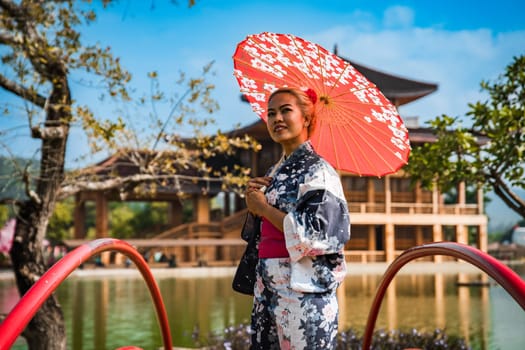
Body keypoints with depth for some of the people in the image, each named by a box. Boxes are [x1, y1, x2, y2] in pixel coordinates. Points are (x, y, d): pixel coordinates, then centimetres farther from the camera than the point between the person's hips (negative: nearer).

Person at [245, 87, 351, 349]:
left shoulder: (318, 170, -10)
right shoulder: (276, 172, 13)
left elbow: (314, 235, -20)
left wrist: (264, 208, -11)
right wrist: (252, 202, -1)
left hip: (304, 293, -7)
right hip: (268, 291, 8)